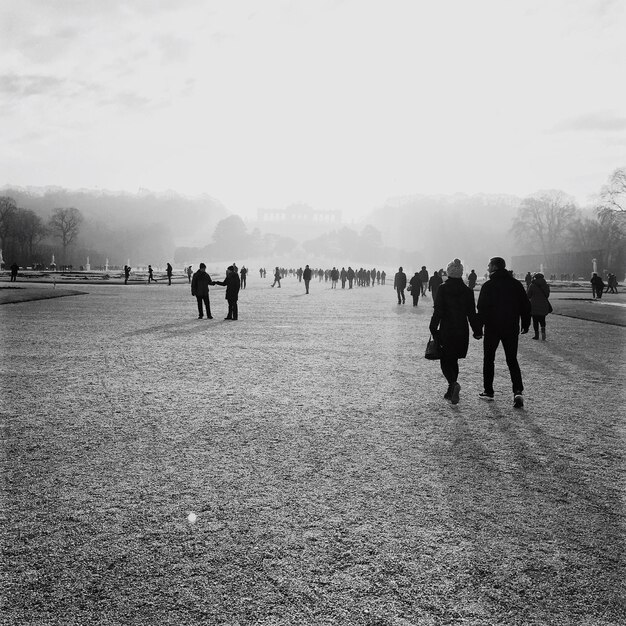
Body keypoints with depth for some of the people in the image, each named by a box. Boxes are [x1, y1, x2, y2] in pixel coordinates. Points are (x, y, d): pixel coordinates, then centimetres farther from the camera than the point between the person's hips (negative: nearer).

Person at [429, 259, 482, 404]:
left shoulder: (442, 289, -8)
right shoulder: (467, 291, 0)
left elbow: (438, 311, -11)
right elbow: (472, 313, 2)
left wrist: (433, 329, -4)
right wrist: (478, 331, 10)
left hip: (446, 331, -3)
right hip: (462, 332, 3)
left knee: (445, 361, 5)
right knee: (453, 360, 17)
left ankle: (454, 384, -23)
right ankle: (451, 392, 18)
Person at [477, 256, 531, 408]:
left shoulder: (488, 286, -8)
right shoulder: (516, 284, 4)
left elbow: (481, 308, -12)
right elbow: (526, 305, 6)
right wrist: (525, 324, 14)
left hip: (492, 328, -3)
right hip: (512, 328, 3)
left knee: (488, 359, 12)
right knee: (512, 360, 8)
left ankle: (488, 391, 15)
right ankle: (518, 391, -9)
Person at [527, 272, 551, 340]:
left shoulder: (532, 285, -10)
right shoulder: (546, 285, 3)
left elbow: (528, 295, -3)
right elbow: (547, 295, 12)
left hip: (534, 306, -3)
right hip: (543, 306, 3)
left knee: (535, 320, 5)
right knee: (542, 320, 14)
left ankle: (536, 335, 7)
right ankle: (543, 331, -9)